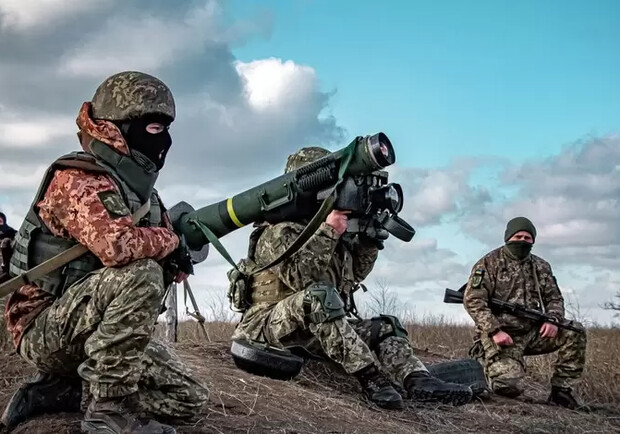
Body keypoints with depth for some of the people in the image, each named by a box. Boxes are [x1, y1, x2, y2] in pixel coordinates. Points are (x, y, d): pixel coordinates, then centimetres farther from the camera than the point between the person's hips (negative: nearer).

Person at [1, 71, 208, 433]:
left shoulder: (140, 188, 9)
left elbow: (177, 266, 15)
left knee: (189, 399, -1)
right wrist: (168, 240, -16)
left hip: (98, 332, 9)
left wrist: (176, 259, -10)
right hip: (45, 329, -9)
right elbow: (114, 245, -36)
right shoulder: (75, 179, -17)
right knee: (140, 274, -32)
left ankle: (55, 392, 7)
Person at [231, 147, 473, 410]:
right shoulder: (279, 231, -10)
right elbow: (299, 277, -25)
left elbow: (352, 275, 21)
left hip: (318, 333, 9)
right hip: (270, 326, -9)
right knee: (318, 294, -35)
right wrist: (328, 233, -26)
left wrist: (368, 238, 7)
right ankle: (372, 378, -40)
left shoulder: (324, 229, 15)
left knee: (385, 327, -1)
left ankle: (419, 381, -29)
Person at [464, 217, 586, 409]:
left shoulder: (541, 267, 12)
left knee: (574, 333, -16)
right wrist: (495, 331, -21)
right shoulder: (489, 263, -4)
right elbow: (473, 300, -11)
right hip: (502, 336, -5)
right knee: (509, 387, -25)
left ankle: (561, 389, -4)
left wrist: (553, 319, -9)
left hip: (534, 333, 5)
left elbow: (554, 298, 15)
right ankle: (492, 366, 12)